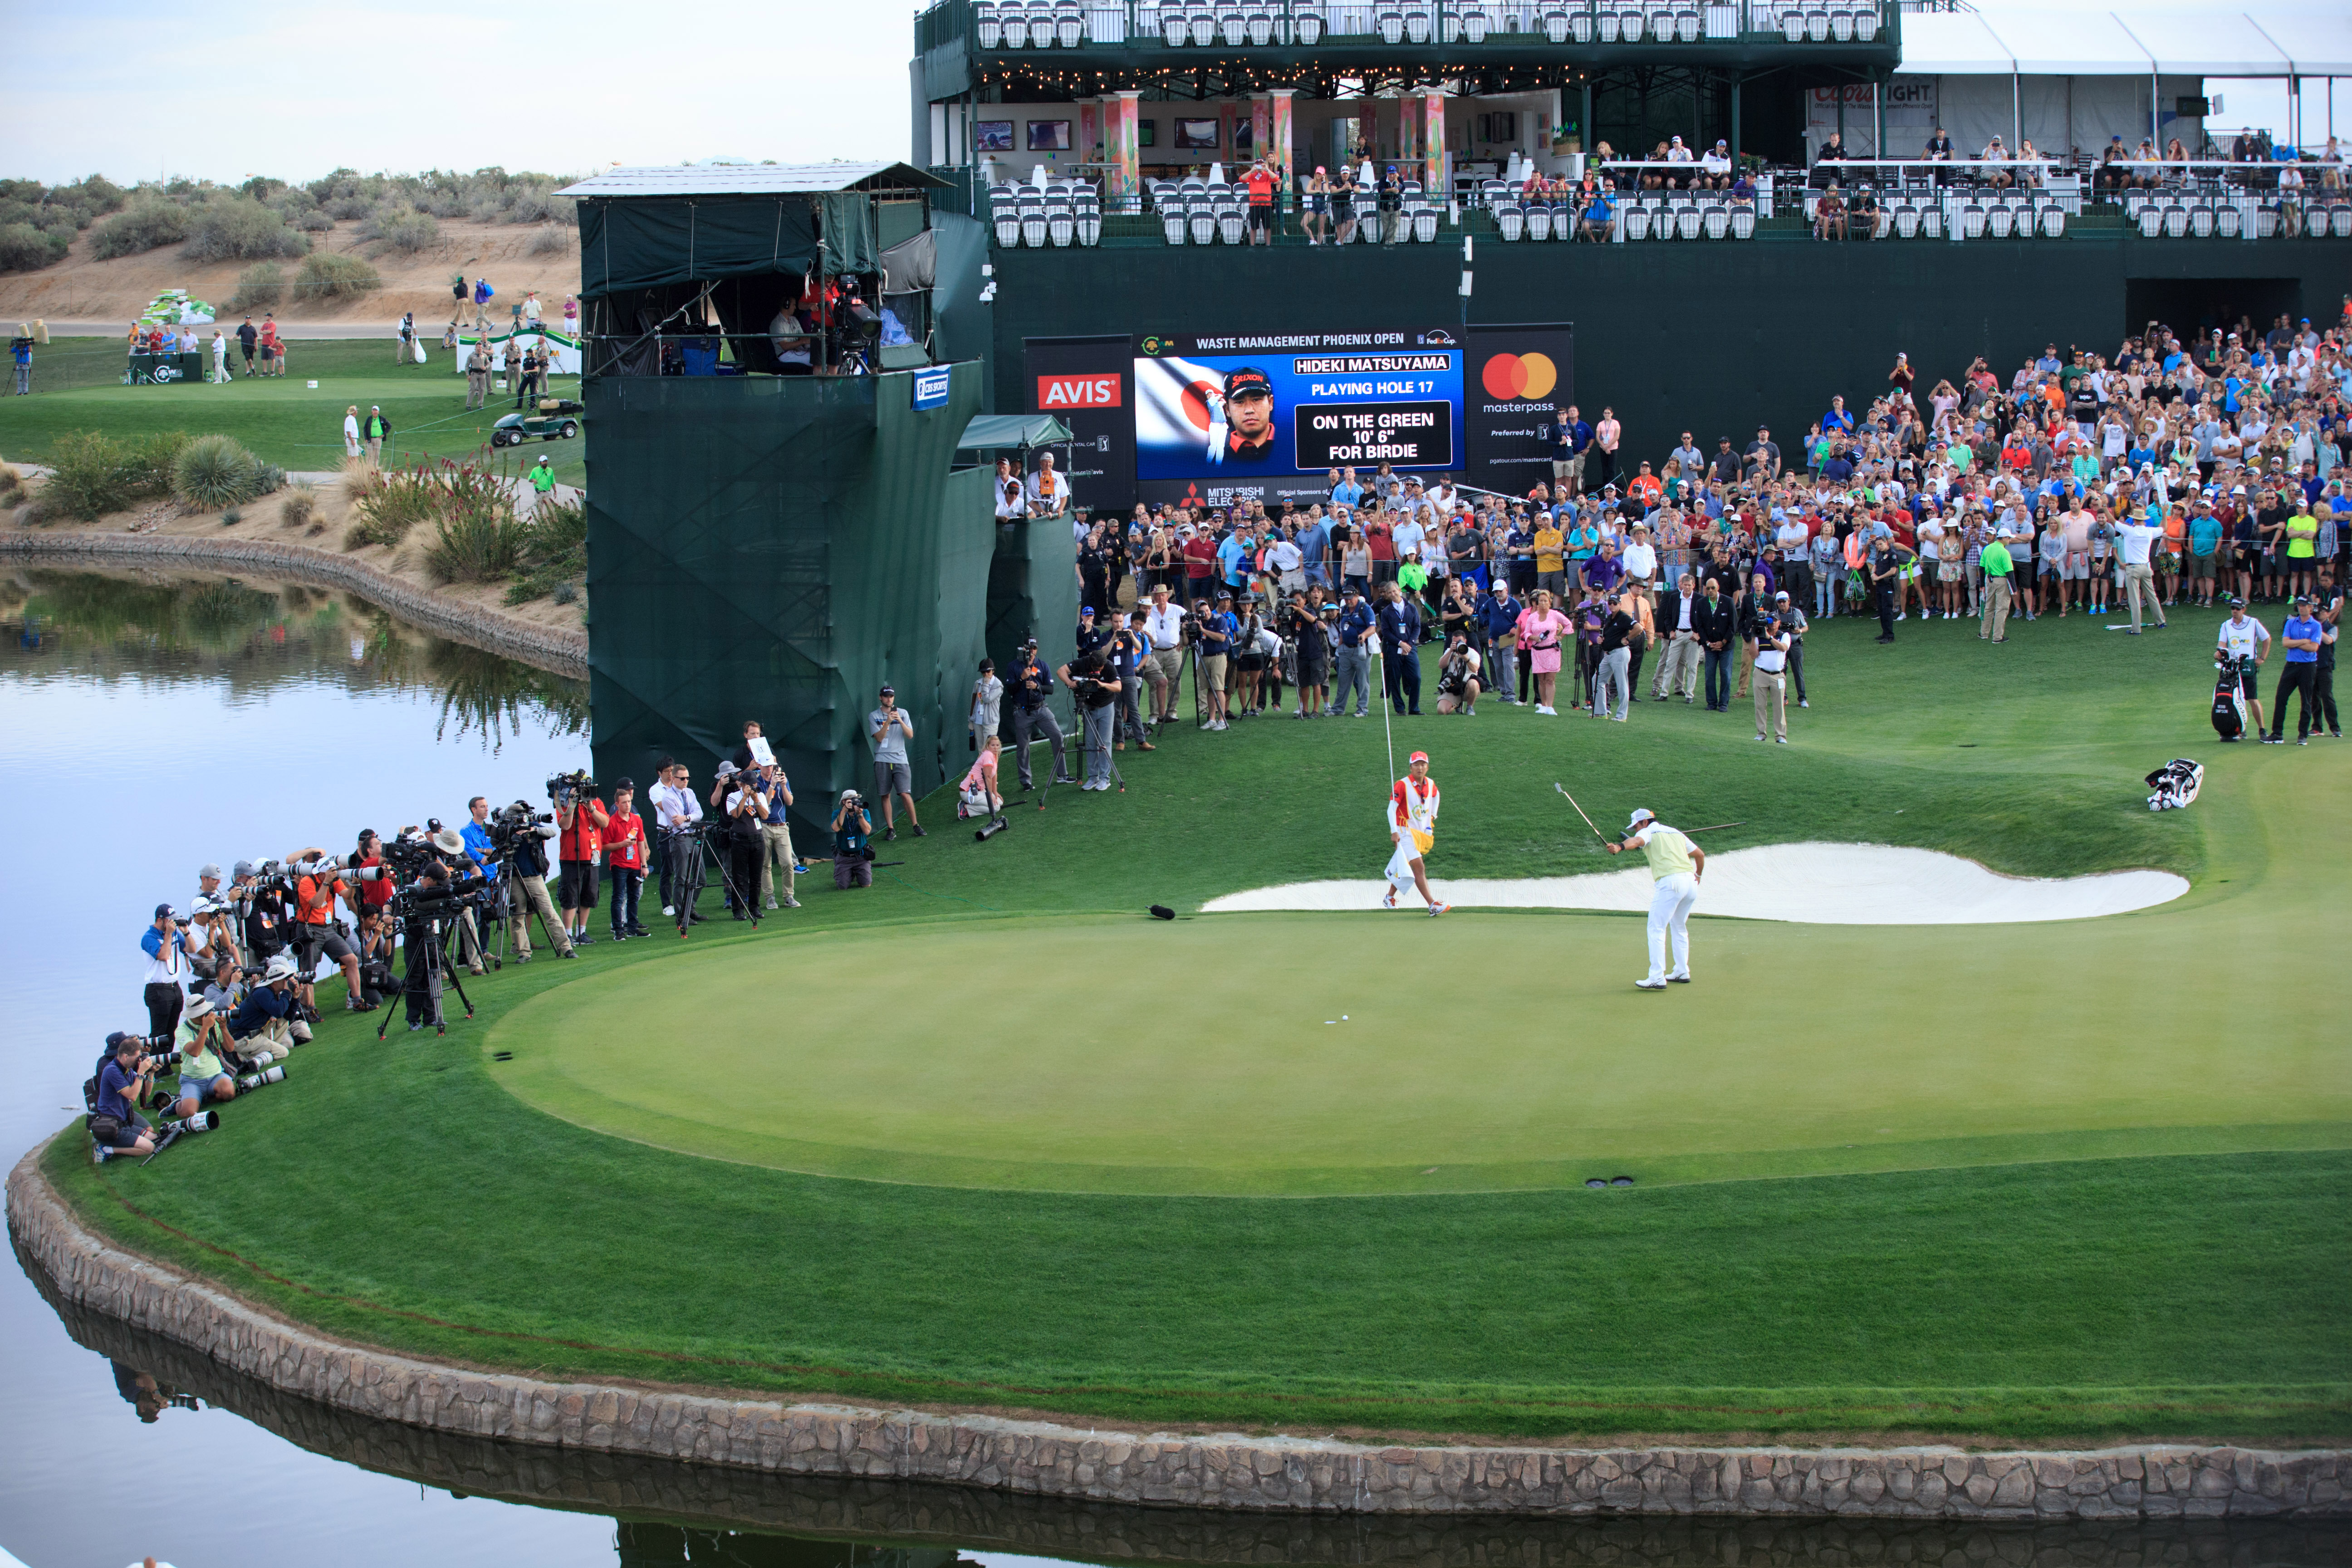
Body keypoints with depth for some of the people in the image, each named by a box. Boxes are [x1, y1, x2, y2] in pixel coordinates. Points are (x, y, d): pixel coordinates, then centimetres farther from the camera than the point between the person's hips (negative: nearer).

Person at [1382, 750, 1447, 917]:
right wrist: (1394, 832, -22)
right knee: (1419, 867, -16)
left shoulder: (1431, 785, 3)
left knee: (1404, 868, 15)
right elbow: (1391, 809, -15)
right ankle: (1433, 905, -23)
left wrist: (1433, 815, 20)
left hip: (1423, 832, 7)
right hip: (1406, 832, -7)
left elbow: (1436, 796, 28)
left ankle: (1390, 897, 34)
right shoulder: (1402, 785, -16)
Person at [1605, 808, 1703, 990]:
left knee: (1656, 929, -7)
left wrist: (1620, 847, -40)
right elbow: (1700, 855, 30)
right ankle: (1682, 973, 26)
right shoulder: (1676, 833, 25)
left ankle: (1657, 978, -15)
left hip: (1670, 882, -8)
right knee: (1679, 928, 23)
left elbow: (1636, 841, -20)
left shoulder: (1648, 832, 5)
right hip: (1690, 882, 8)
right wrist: (1698, 875, 48)